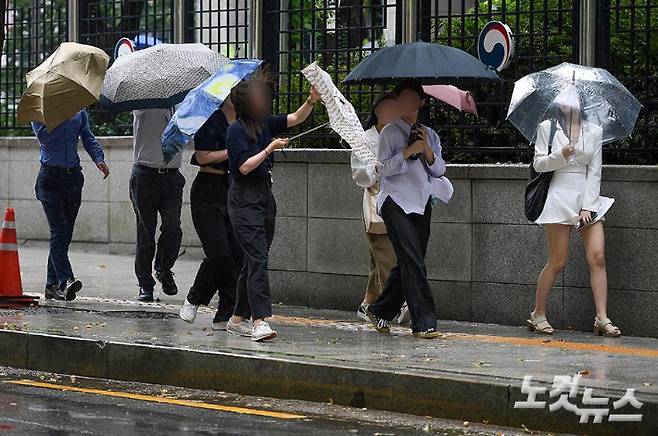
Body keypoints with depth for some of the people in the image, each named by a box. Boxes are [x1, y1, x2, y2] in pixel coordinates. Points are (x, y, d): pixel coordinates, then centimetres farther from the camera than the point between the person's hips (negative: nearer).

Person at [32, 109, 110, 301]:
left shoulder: (79, 111, 13)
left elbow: (88, 138, 12)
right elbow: (43, 136, -12)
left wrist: (99, 158, -5)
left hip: (73, 176, 5)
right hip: (51, 176, -5)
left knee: (65, 233, 6)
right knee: (58, 231, -15)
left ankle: (52, 284, 13)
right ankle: (66, 280, -25)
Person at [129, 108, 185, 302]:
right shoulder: (143, 106, -2)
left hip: (172, 176, 3)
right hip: (146, 175, -3)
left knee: (172, 226, -12)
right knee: (146, 232, 1)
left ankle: (163, 269, 13)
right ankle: (145, 285, 12)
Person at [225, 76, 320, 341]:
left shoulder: (265, 125, 11)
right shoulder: (236, 130, -10)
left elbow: (296, 119, 14)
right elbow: (245, 166, -15)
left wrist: (311, 100, -2)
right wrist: (270, 148, -11)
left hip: (264, 195, 8)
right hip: (244, 198, -8)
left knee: (254, 259, 10)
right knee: (258, 258, -16)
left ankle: (238, 319, 17)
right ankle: (260, 321, -22)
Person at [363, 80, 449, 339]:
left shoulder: (430, 135, 18)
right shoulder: (390, 133, 3)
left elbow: (439, 170, 12)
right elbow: (384, 168, -5)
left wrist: (427, 149, -5)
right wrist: (409, 150, -13)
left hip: (422, 204, 6)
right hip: (397, 203, -6)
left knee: (408, 264, 5)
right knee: (413, 262, -15)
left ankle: (379, 311, 22)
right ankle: (423, 322, -17)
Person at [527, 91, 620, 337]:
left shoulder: (593, 131, 10)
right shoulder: (547, 128, 6)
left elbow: (594, 171, 6)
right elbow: (538, 164, 2)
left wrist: (588, 206, -3)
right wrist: (560, 156, -18)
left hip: (587, 198, 3)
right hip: (559, 196, -3)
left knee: (598, 257, -8)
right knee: (557, 262, -3)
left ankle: (602, 319, -8)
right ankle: (538, 315, 11)